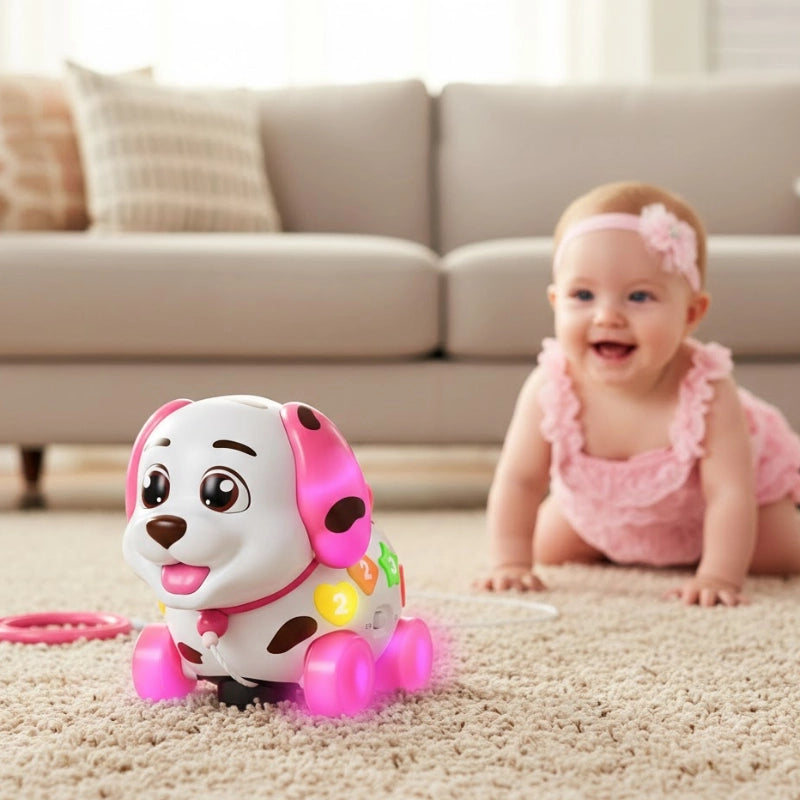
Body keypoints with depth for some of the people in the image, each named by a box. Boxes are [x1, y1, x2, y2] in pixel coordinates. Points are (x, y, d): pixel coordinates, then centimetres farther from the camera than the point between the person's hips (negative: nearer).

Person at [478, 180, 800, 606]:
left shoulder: (707, 391, -42)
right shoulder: (549, 388, -36)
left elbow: (729, 495, -41)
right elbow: (518, 480, -28)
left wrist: (718, 577, -50)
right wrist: (510, 564, -34)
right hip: (602, 505, 2)